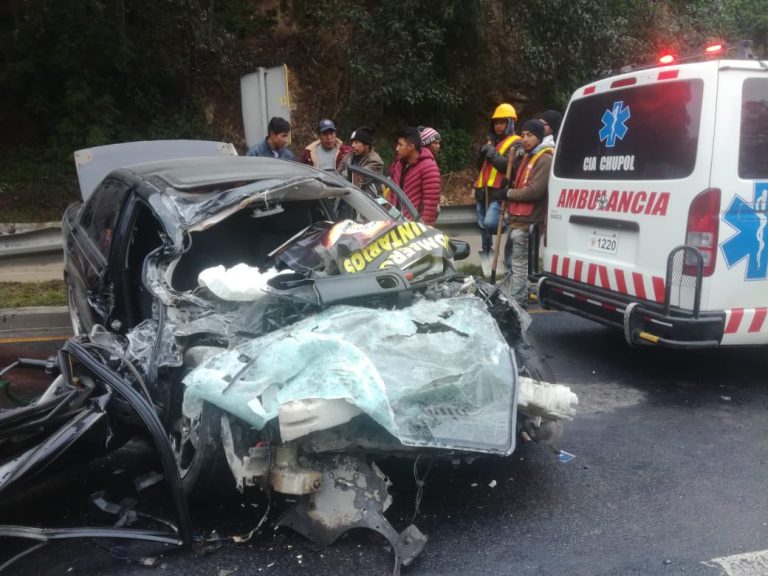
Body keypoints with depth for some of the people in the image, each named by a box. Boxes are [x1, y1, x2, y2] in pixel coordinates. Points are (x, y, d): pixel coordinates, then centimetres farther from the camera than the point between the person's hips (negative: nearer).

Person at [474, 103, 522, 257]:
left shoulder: (515, 144, -3)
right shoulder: (492, 141, 22)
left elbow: (509, 165, -19)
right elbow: (481, 165, 25)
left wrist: (492, 153, -16)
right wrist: (482, 154, 4)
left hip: (498, 193, -8)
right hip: (484, 192, 8)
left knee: (490, 223, -24)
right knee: (483, 225, 14)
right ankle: (486, 251, 28)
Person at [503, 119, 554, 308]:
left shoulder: (544, 159, -13)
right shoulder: (529, 156, 19)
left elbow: (534, 191, -22)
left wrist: (508, 193, -11)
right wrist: (509, 190, 6)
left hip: (526, 220, -10)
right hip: (518, 217, 10)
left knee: (519, 263, -7)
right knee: (510, 258, 18)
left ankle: (517, 302, -1)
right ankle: (521, 295, 30)